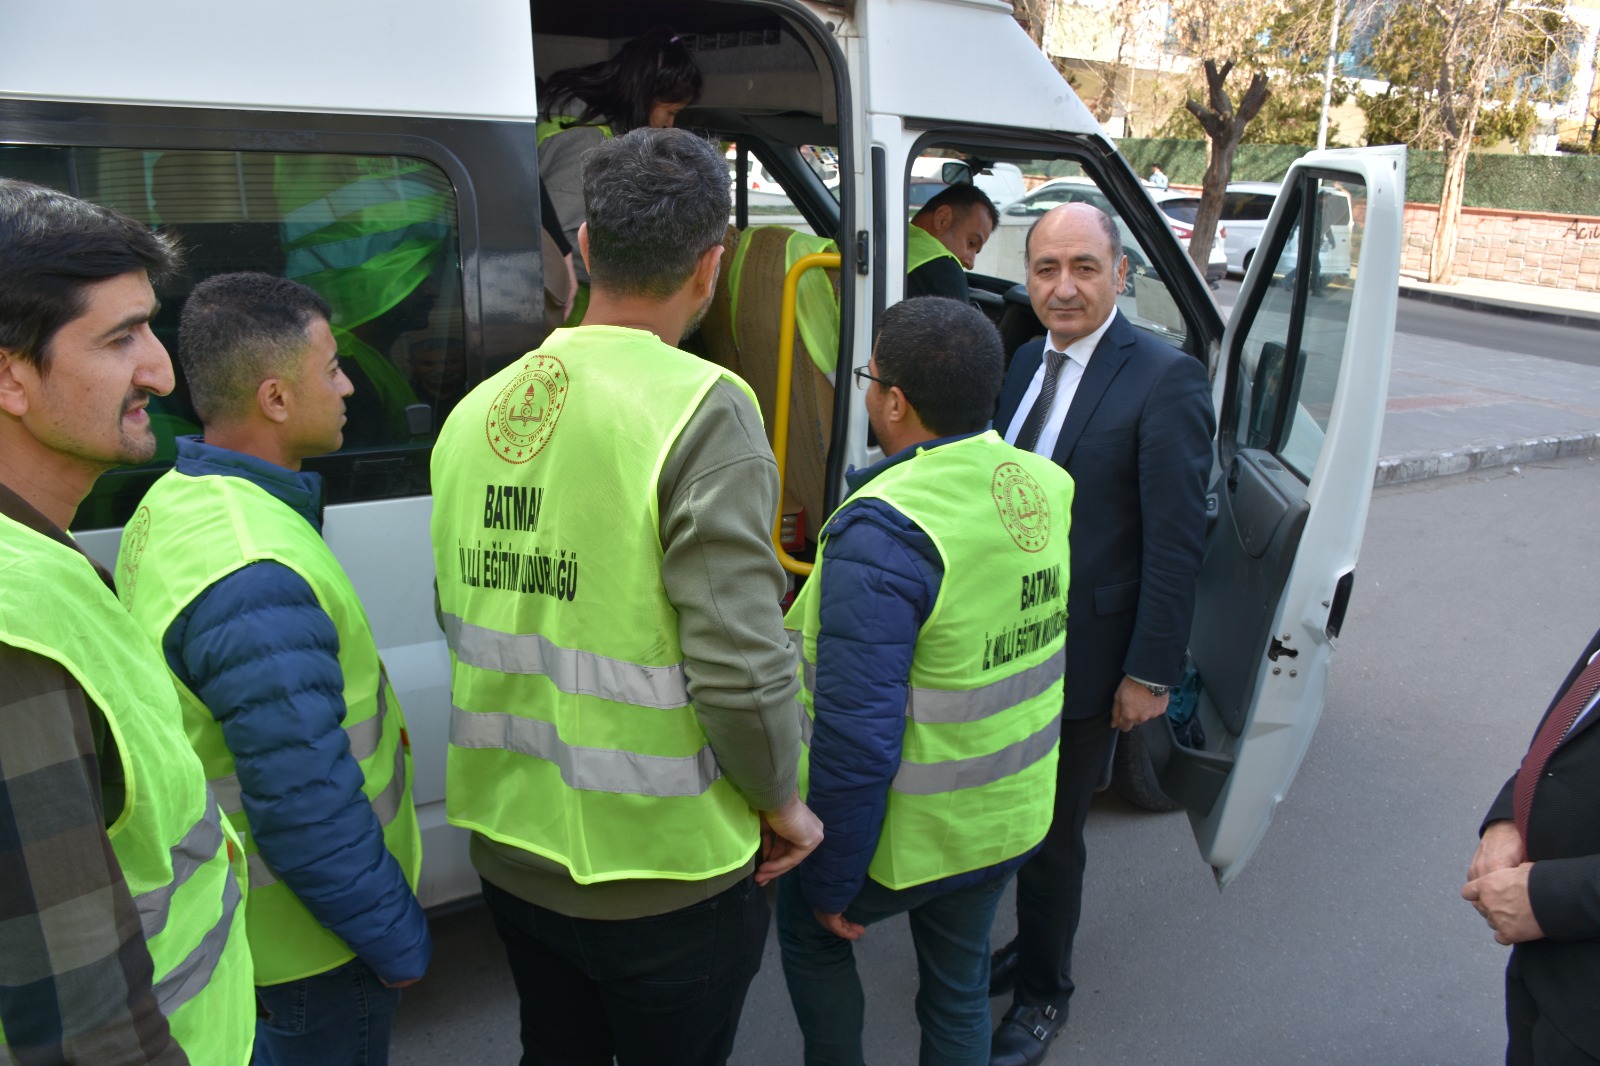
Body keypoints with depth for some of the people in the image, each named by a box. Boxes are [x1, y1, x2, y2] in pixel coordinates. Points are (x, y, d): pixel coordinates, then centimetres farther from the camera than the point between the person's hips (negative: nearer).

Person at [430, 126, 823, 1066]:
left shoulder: (477, 409, 0)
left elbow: (465, 618, 8)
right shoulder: (702, 406, -21)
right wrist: (784, 804, -7)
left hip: (509, 847, 6)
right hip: (662, 873, -5)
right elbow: (740, 664, -25)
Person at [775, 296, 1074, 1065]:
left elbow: (856, 734, -28)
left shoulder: (884, 531, -29)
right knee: (960, 987, 26)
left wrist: (830, 882, -14)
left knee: (806, 927, 25)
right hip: (1009, 819, 6)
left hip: (909, 836, -6)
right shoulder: (1045, 489, -6)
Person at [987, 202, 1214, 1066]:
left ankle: (1043, 992, 35)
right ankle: (1029, 946, 45)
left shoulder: (1165, 380, -16)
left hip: (1084, 659, -6)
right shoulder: (1027, 361, 6)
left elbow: (1176, 542, -16)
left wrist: (1150, 674, -15)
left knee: (1052, 831, 11)